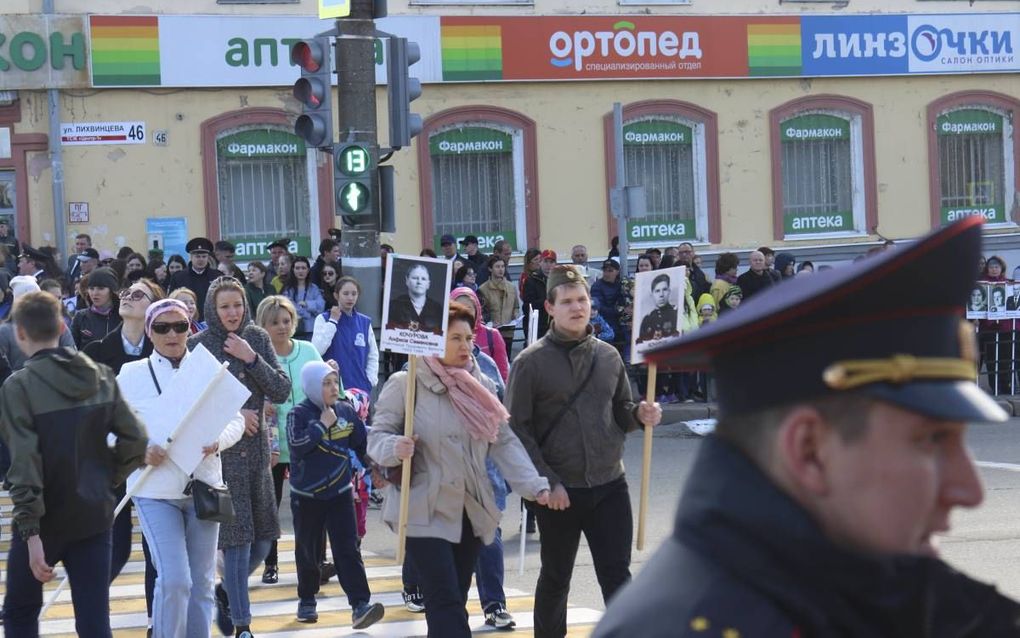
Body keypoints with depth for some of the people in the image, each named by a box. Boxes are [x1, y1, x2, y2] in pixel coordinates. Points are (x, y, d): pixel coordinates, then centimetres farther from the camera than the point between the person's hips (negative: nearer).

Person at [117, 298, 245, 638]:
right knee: (174, 580, -13)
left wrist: (218, 441, -14)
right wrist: (141, 450, -19)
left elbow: (236, 419, 7)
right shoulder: (131, 374, -1)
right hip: (155, 491, -3)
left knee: (201, 582, 9)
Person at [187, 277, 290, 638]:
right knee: (237, 538, -5)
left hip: (256, 448, 4)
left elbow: (282, 392, 0)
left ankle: (227, 592, 33)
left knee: (263, 539, 8)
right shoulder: (198, 345, -5)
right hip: (220, 452, -4)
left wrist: (252, 358, -11)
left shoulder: (257, 339, 6)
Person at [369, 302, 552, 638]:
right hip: (424, 512, -6)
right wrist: (395, 447, -30)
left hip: (471, 511, 6)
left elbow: (505, 442, 5)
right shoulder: (405, 384, -7)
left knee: (453, 603, 12)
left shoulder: (482, 385, 7)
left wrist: (535, 485, -7)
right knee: (447, 604, -14)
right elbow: (377, 436, -6)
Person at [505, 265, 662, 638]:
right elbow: (517, 429, -8)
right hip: (559, 491, -3)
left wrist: (640, 415, -7)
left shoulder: (608, 356, 6)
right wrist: (546, 481, -15)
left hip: (610, 486, 3)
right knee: (555, 578, 11)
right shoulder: (531, 362, -7)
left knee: (617, 575, 2)